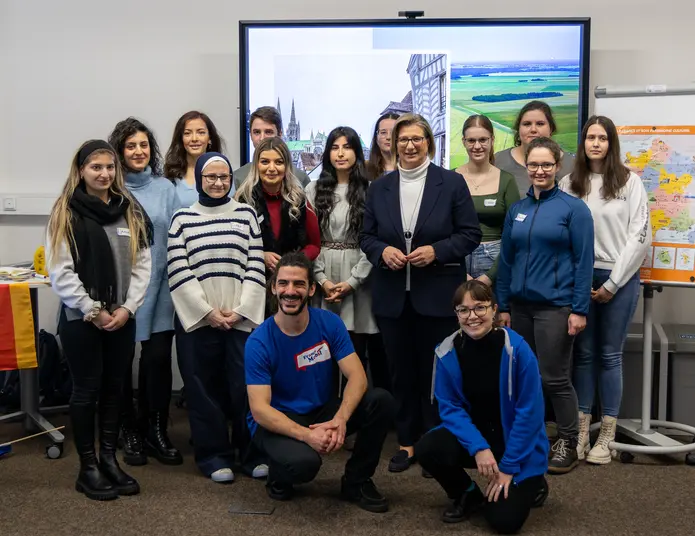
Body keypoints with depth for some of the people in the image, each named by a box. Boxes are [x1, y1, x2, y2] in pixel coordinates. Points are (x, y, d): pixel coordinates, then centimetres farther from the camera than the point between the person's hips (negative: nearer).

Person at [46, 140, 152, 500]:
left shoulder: (131, 211, 9)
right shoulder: (65, 213, -4)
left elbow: (142, 264, 4)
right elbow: (60, 272, -11)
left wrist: (127, 308, -8)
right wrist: (94, 311, -14)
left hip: (122, 318, 4)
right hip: (80, 318, -4)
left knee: (114, 388, 11)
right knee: (86, 390, 3)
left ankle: (109, 459, 23)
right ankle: (88, 467, 15)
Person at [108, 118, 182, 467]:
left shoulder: (165, 188, 6)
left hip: (159, 286, 2)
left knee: (158, 357, 1)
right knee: (121, 359, 8)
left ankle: (156, 432, 15)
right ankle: (129, 433, 22)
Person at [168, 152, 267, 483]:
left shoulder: (246, 214, 9)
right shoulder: (182, 218, 5)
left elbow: (256, 267, 3)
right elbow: (178, 272, -2)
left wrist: (240, 310, -8)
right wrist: (208, 312, -9)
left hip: (243, 316, 0)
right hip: (197, 318, 0)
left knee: (246, 386, 1)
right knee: (204, 388, 5)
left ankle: (253, 452, 14)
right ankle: (214, 455, 16)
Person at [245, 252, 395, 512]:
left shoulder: (330, 323, -8)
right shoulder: (259, 342, -17)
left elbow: (357, 376, -14)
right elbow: (259, 410, -21)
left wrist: (340, 420, -33)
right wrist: (307, 435, -36)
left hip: (323, 412, 4)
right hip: (276, 421, -4)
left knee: (381, 401, -20)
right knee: (304, 462, -37)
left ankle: (356, 481, 1)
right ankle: (279, 475, 4)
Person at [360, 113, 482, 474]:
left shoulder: (452, 183, 0)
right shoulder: (379, 188, 9)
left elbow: (470, 234, -2)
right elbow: (366, 236, 10)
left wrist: (436, 250, -17)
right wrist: (382, 251, -11)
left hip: (438, 295, -3)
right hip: (392, 296, 3)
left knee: (436, 372, 4)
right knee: (401, 372, 10)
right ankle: (406, 443, 21)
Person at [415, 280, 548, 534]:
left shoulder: (517, 349, -21)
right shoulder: (447, 351, -11)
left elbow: (529, 413, -17)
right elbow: (450, 408, -7)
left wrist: (508, 468, -15)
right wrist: (478, 448, -23)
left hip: (517, 444, -3)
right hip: (473, 437, 3)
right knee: (427, 449, -26)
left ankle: (531, 485, 21)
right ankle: (468, 494, 7)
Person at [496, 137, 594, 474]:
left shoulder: (573, 208, -5)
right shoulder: (516, 210, 9)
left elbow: (584, 261, -7)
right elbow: (506, 260, 12)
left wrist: (579, 310, -12)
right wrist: (503, 306, 8)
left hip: (555, 306, -5)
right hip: (521, 305, 5)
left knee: (554, 378, 0)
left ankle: (567, 444, 16)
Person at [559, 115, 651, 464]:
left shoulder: (630, 182, -1)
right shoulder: (569, 184, 5)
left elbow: (640, 236, -4)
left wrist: (612, 283, -7)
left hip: (619, 278, -2)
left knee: (610, 355, 4)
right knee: (583, 353, 6)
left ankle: (606, 436, 12)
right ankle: (581, 431, 14)